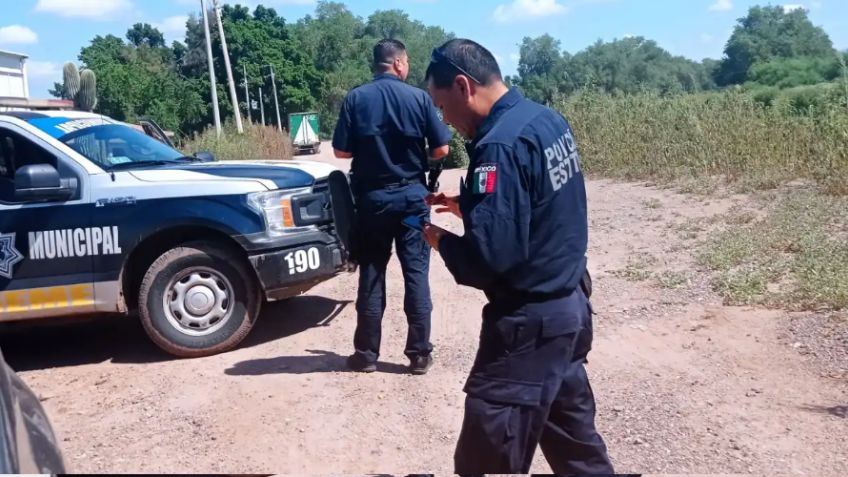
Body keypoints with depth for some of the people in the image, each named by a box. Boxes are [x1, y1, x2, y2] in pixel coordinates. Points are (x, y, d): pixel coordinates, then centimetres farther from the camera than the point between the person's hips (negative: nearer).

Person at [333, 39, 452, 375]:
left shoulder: (356, 98, -2)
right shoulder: (419, 97, -4)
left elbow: (341, 151, -3)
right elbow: (441, 150, -3)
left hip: (372, 199, 1)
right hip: (412, 197, -1)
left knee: (371, 276, 9)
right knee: (416, 274, 5)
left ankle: (367, 354, 15)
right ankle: (419, 354, 10)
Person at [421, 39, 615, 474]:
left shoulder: (501, 145, -24)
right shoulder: (548, 120, 5)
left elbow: (490, 256, -28)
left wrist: (440, 240, -9)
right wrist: (465, 205, 11)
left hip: (529, 321, -9)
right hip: (570, 304, 10)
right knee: (574, 437, 23)